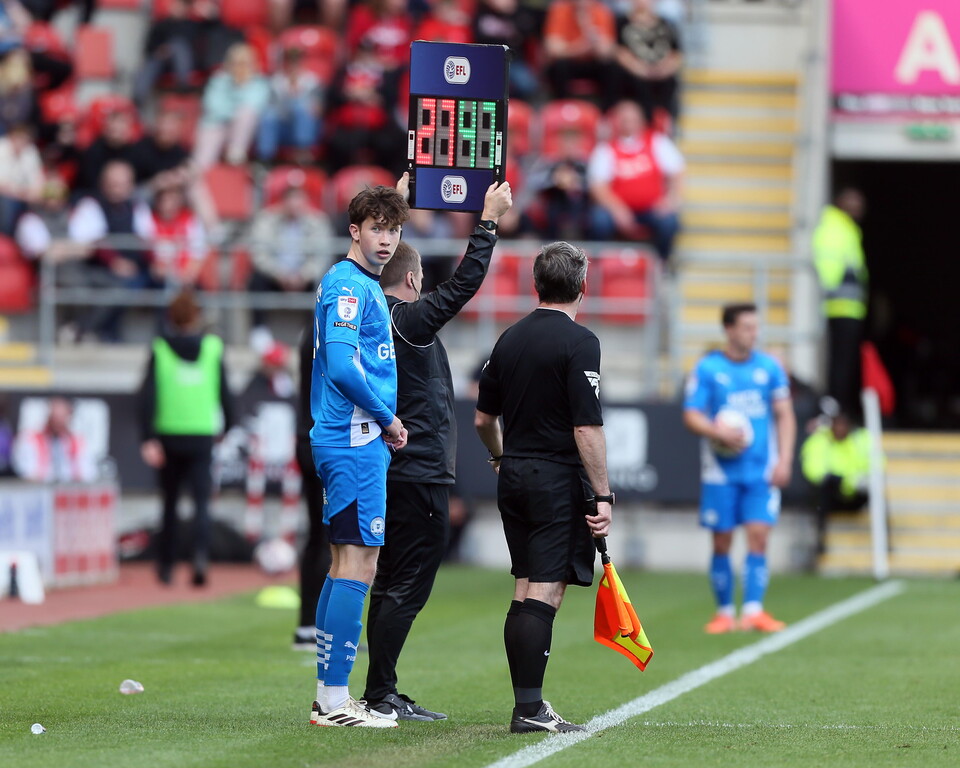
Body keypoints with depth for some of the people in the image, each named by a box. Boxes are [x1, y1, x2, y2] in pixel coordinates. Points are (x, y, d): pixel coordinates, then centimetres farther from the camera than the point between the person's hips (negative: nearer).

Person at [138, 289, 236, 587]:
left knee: (170, 503, 15)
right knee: (201, 501, -3)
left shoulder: (159, 350, -1)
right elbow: (225, 395, 2)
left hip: (169, 436, 1)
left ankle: (166, 565, 21)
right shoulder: (213, 347, 0)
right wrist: (227, 429, 15)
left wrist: (148, 439, -7)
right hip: (202, 436, -1)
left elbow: (148, 397, -7)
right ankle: (201, 555, -27)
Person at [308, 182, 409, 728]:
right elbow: (342, 366, -22)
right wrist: (388, 420, -13)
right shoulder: (347, 286, -12)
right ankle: (334, 699, -11)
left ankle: (330, 697, 15)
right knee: (359, 563, -11)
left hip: (358, 441, 11)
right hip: (356, 441, -11)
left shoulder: (366, 286, 19)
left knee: (347, 563, 12)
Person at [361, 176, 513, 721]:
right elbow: (465, 283, -16)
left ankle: (381, 694, 14)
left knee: (391, 583, 12)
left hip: (390, 469, 9)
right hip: (421, 474, -9)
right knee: (408, 586, -7)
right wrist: (490, 220, -8)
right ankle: (381, 695, -9)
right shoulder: (409, 320, -13)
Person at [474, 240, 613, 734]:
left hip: (514, 478, 7)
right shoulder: (579, 342, -12)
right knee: (545, 592, -8)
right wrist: (602, 496, -15)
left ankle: (526, 705, 13)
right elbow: (587, 428, -18)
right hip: (559, 479, -7)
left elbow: (483, 419, 16)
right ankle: (530, 708, -11)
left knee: (525, 592, 11)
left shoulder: (509, 339, 9)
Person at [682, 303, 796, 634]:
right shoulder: (707, 369, -2)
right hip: (721, 471, -2)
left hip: (762, 471, 2)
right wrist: (718, 433, -22)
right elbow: (691, 416, -3)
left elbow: (784, 416, 10)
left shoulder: (769, 367, 6)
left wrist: (784, 460, 0)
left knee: (758, 537, -9)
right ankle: (724, 612, 12)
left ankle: (753, 610, -12)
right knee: (722, 542, 2)